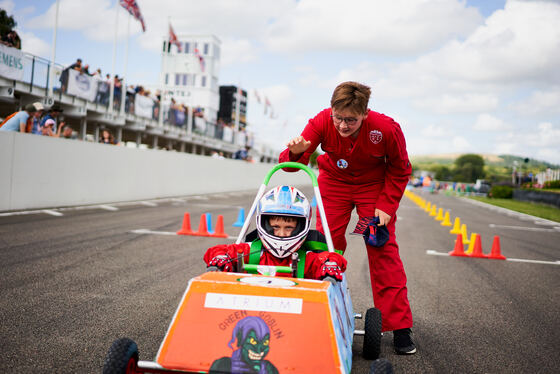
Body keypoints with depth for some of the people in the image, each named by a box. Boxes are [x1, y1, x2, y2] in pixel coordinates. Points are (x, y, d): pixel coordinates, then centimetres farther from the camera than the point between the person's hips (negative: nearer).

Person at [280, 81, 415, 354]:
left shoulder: (386, 129, -28)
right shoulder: (321, 123, -26)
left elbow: (399, 170, -10)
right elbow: (291, 163, -26)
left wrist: (386, 206, -16)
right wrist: (296, 152, -49)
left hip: (373, 186, -2)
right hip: (334, 181, 2)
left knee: (383, 250, -8)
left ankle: (399, 326, -2)